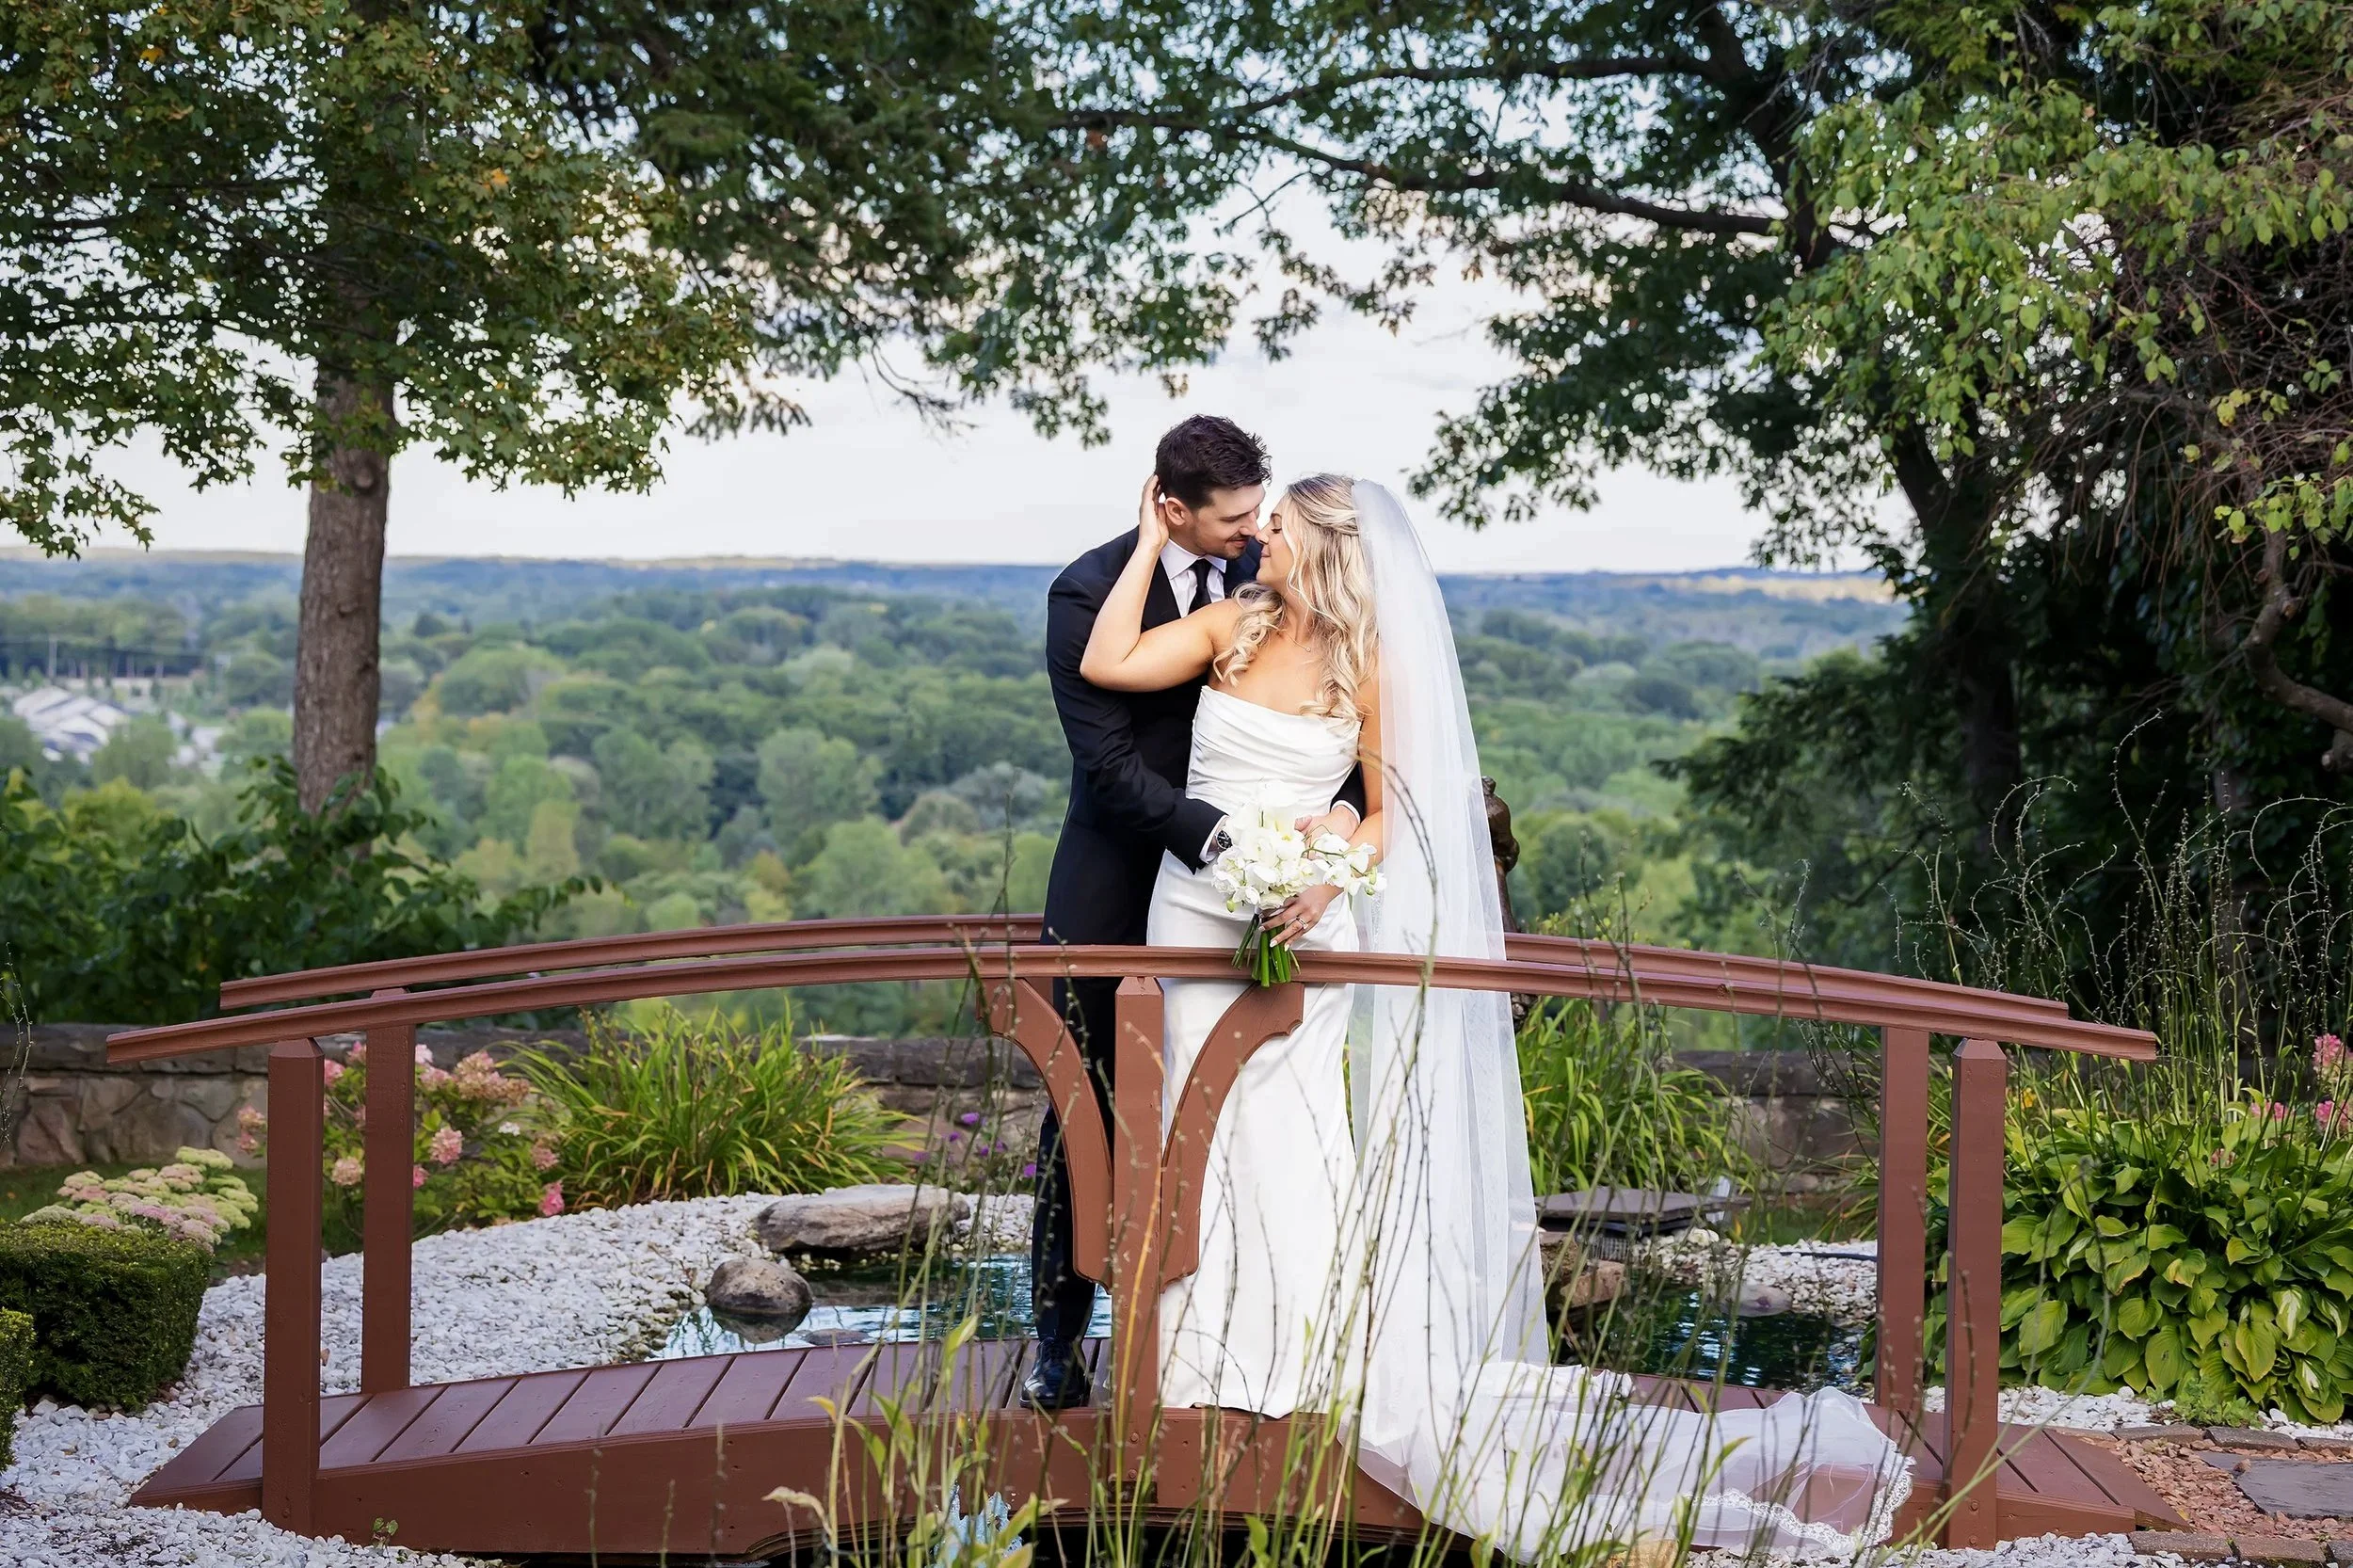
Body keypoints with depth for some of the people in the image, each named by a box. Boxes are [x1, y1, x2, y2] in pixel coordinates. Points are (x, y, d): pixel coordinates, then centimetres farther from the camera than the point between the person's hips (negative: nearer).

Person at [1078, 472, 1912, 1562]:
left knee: (1297, 1144, -5)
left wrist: (1324, 878, -16)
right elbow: (1105, 663, -3)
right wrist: (1153, 534, 0)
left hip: (1298, 928, -3)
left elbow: (1391, 811, 1)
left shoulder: (1368, 664, -2)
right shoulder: (1231, 627, 6)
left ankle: (1323, 1361, 6)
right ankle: (1206, 1356, 17)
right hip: (1194, 911, 4)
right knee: (1202, 1131, 6)